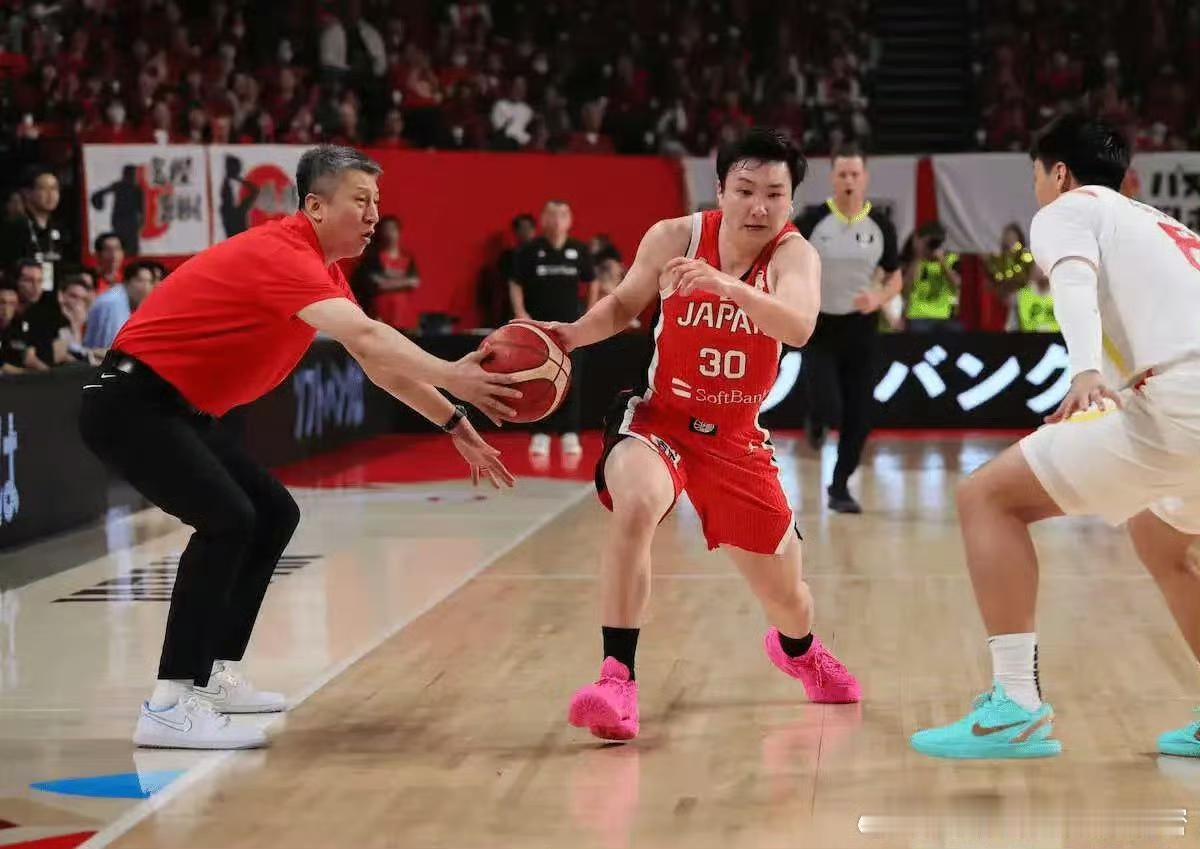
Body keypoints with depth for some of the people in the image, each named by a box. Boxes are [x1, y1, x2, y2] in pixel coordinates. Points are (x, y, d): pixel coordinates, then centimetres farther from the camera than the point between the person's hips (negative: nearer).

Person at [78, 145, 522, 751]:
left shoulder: (324, 270, 11)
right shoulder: (282, 253, -21)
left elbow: (378, 362, 17)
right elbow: (365, 337, -36)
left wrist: (455, 426, 11)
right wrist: (451, 377, -43)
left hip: (179, 408, 11)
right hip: (131, 402, -11)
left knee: (273, 514, 14)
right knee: (227, 519, -25)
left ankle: (215, 677, 22)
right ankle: (169, 707, -25)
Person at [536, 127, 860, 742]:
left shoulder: (793, 255, -18)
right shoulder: (674, 238, -14)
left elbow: (798, 327, -41)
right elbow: (624, 304, 7)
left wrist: (725, 286, -55)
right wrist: (572, 334, -11)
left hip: (736, 438, 1)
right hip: (659, 417, -1)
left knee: (786, 595, 13)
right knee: (635, 507, -36)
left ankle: (796, 649, 53)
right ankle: (617, 677, -30)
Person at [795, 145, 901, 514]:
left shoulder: (880, 225, -2)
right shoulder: (812, 220, -9)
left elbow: (895, 278, 6)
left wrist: (879, 298, -15)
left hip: (860, 328, 2)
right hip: (819, 325, -2)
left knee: (859, 416, 0)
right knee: (827, 404, -17)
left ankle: (840, 487, 18)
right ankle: (816, 422, 22)